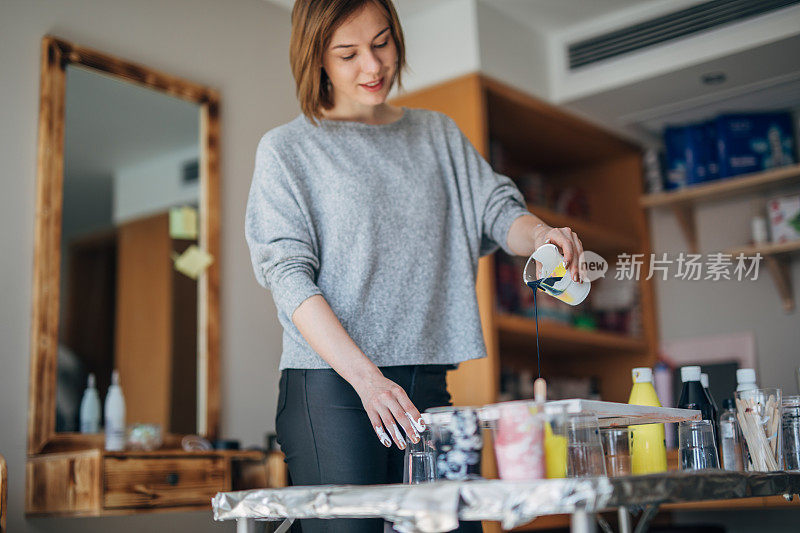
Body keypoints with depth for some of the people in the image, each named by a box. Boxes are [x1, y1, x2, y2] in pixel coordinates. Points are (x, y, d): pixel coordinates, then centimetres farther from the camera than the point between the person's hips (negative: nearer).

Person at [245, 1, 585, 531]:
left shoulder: (438, 134, 18)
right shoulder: (285, 149, 5)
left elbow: (496, 209, 10)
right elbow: (289, 276, -5)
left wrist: (539, 233, -16)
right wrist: (366, 377, -18)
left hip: (427, 385, 4)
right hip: (329, 388, -3)